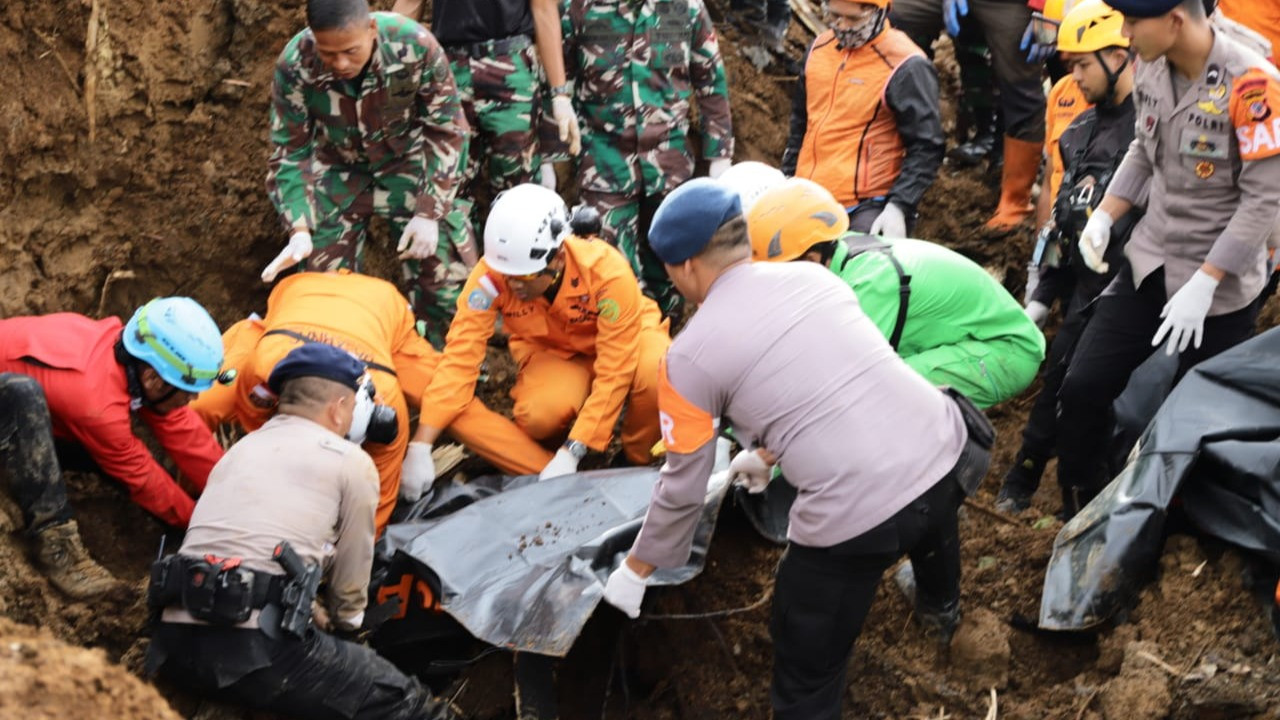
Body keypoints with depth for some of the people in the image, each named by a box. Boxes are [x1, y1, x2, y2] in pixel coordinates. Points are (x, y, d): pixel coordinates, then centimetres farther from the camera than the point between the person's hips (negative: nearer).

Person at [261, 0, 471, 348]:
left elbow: (447, 130, -17)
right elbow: (289, 152, -15)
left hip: (408, 160, -1)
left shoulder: (414, 45, -30)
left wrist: (429, 213, -20)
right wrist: (299, 230, -29)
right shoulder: (295, 64, -27)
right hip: (338, 167, 1)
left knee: (441, 272, -6)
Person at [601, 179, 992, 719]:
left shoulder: (690, 355, -2)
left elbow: (683, 489, 6)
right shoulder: (814, 277, 13)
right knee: (929, 511, 44)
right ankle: (940, 609, 73)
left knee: (806, 674, 15)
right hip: (946, 452, 7)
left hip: (856, 515, -7)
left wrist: (635, 569, 23)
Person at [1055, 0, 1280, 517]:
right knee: (1081, 390, 3)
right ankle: (1081, 520, 20)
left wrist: (1202, 285, -22)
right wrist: (1103, 217, 5)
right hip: (1149, 264, 6)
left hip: (1220, 285, -6)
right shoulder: (1151, 71, -1)